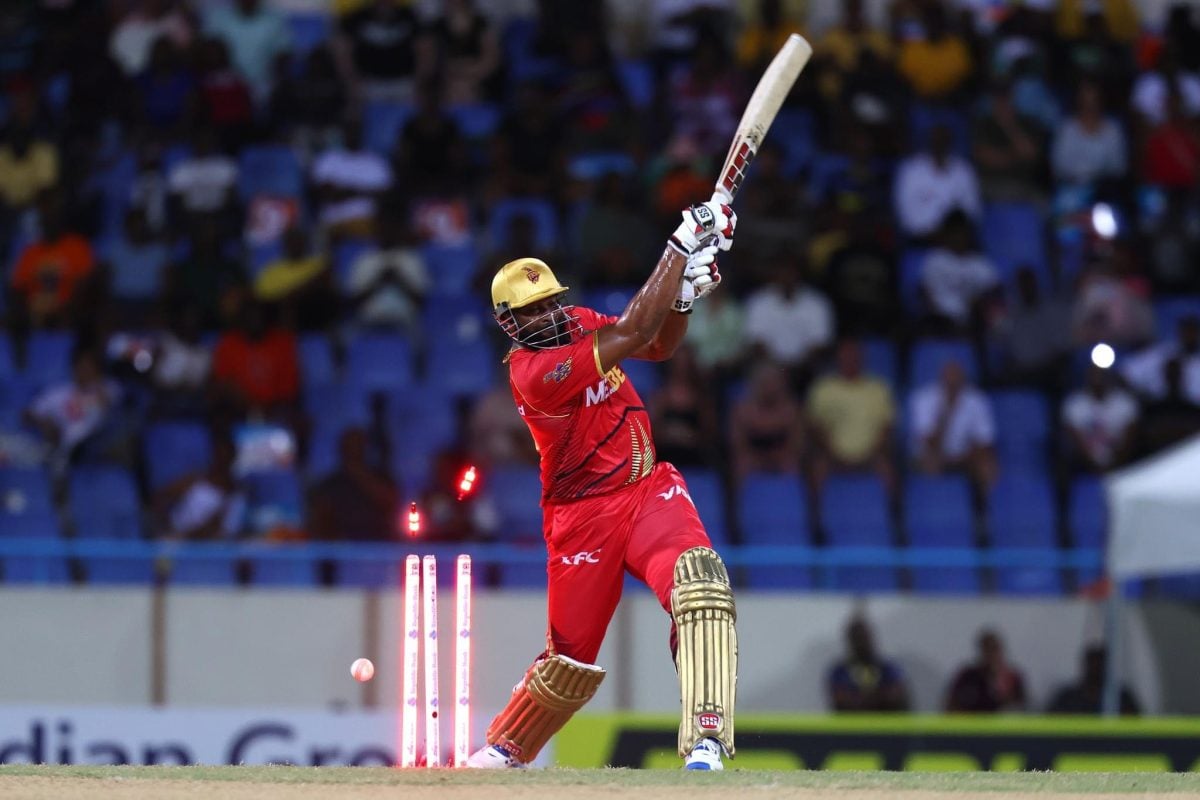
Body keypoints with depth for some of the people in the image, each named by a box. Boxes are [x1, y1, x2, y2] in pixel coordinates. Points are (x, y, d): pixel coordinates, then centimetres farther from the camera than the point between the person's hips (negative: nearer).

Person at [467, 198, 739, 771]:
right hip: (584, 514, -5)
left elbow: (659, 345, 12)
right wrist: (681, 247, -25)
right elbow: (633, 331, -27)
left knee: (701, 580, -26)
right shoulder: (531, 371, -22)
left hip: (649, 490, 5)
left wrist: (682, 298, -10)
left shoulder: (580, 323, 4)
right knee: (571, 659, 4)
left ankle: (705, 743, -32)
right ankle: (502, 750, 34)